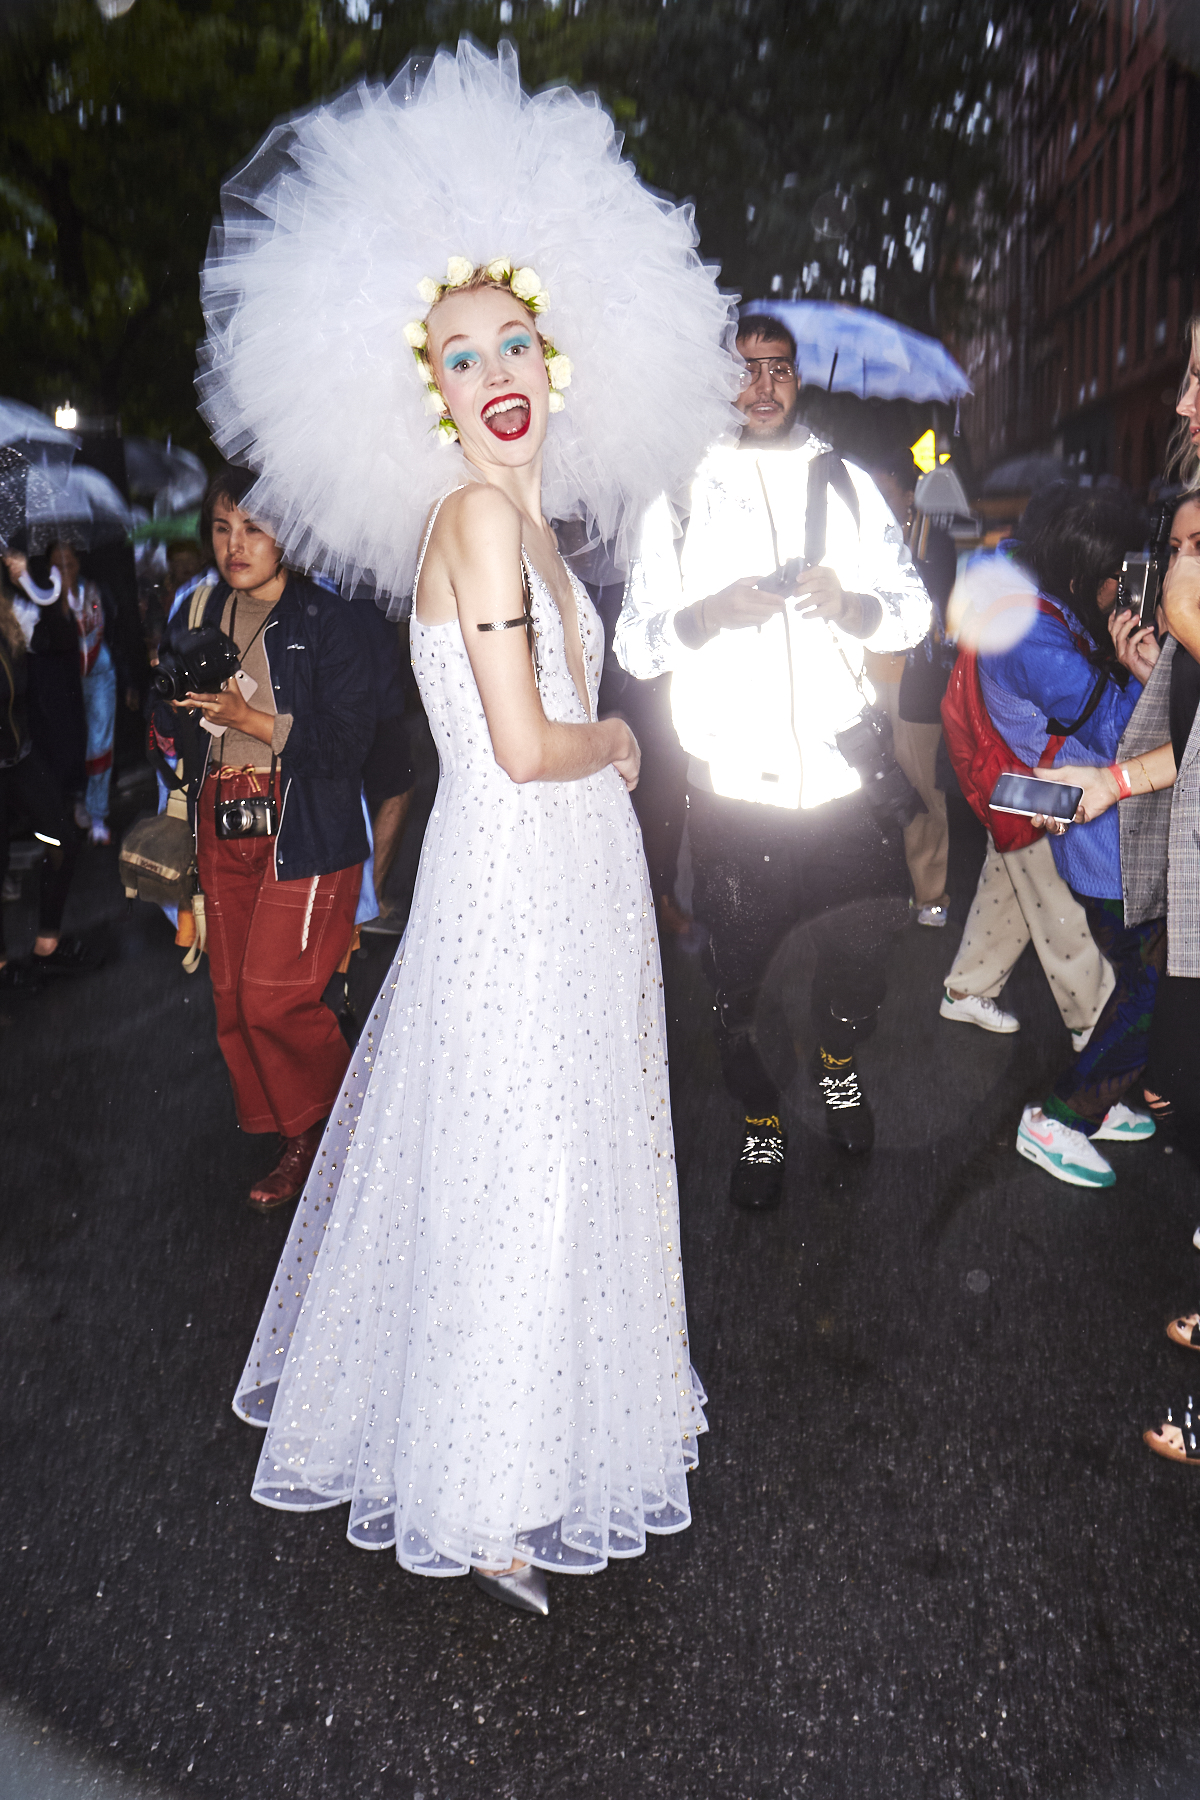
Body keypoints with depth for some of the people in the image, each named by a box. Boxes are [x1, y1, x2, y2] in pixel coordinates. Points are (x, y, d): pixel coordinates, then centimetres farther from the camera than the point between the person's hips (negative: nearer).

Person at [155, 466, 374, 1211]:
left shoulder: (327, 619, -7)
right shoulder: (200, 615, 12)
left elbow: (349, 737, -14)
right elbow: (182, 732, 19)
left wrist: (252, 720, -18)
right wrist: (179, 709, -3)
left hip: (306, 832, -6)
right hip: (222, 826, 6)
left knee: (275, 996, -9)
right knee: (233, 997, 6)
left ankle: (330, 1130, 18)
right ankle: (290, 1139, 23)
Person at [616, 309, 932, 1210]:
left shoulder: (848, 484, 11)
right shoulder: (680, 496, 6)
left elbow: (914, 611, 9)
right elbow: (635, 645, 1)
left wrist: (854, 604, -12)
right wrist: (709, 613, -18)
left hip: (842, 780, 2)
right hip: (733, 789, -1)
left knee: (859, 958, 9)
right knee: (737, 976, 7)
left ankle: (839, 1064, 43)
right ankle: (761, 1121, 32)